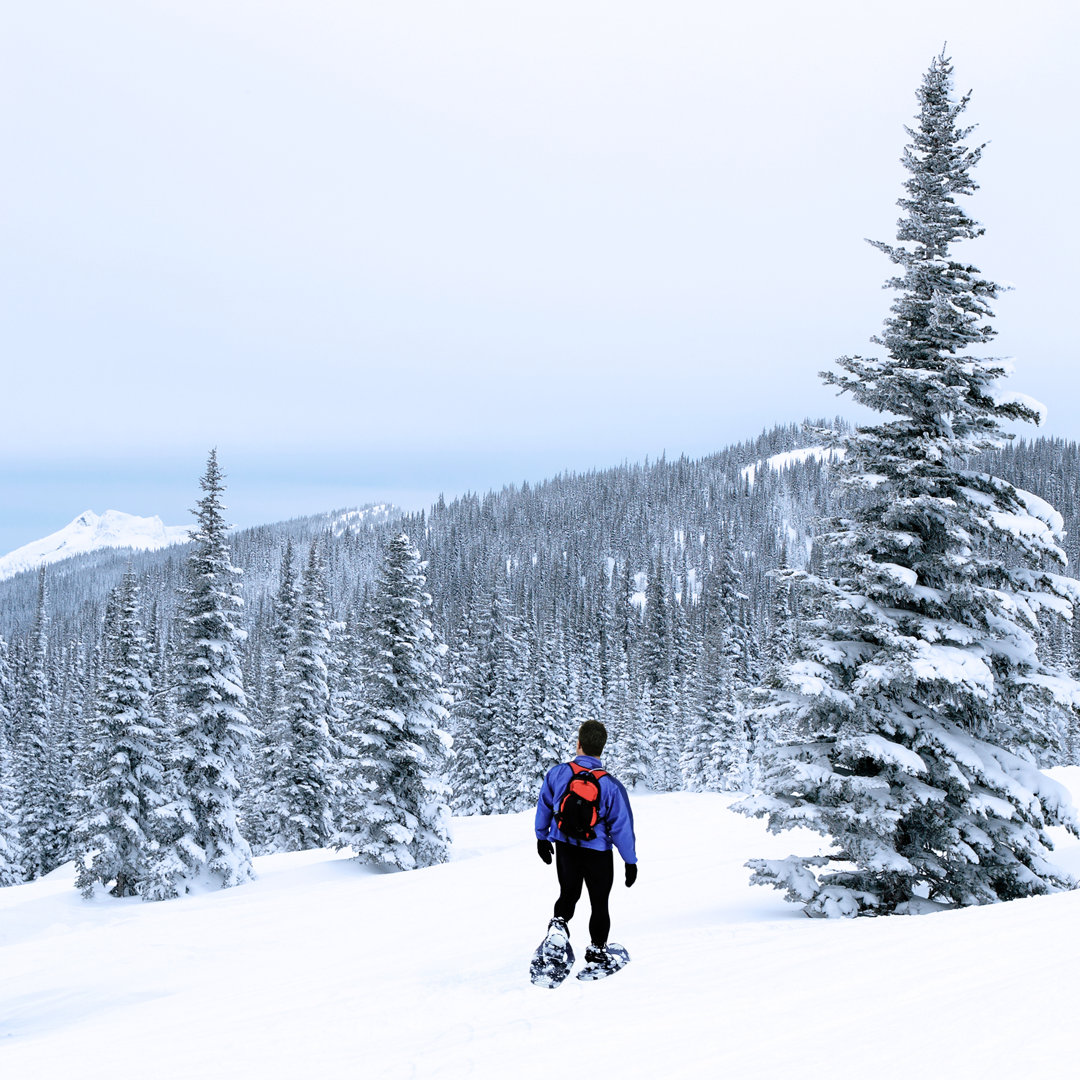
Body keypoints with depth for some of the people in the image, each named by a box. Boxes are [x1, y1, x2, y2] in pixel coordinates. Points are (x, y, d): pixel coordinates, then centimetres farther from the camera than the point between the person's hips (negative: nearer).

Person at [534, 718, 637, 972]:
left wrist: (542, 837, 21)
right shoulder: (611, 785, -19)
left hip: (565, 848, 2)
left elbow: (544, 806, 5)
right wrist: (631, 861, -3)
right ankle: (597, 950, 22)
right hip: (598, 853, -2)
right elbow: (622, 826, -13)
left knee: (568, 894, 23)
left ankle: (559, 923, -3)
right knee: (599, 903, 15)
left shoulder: (557, 774, -10)